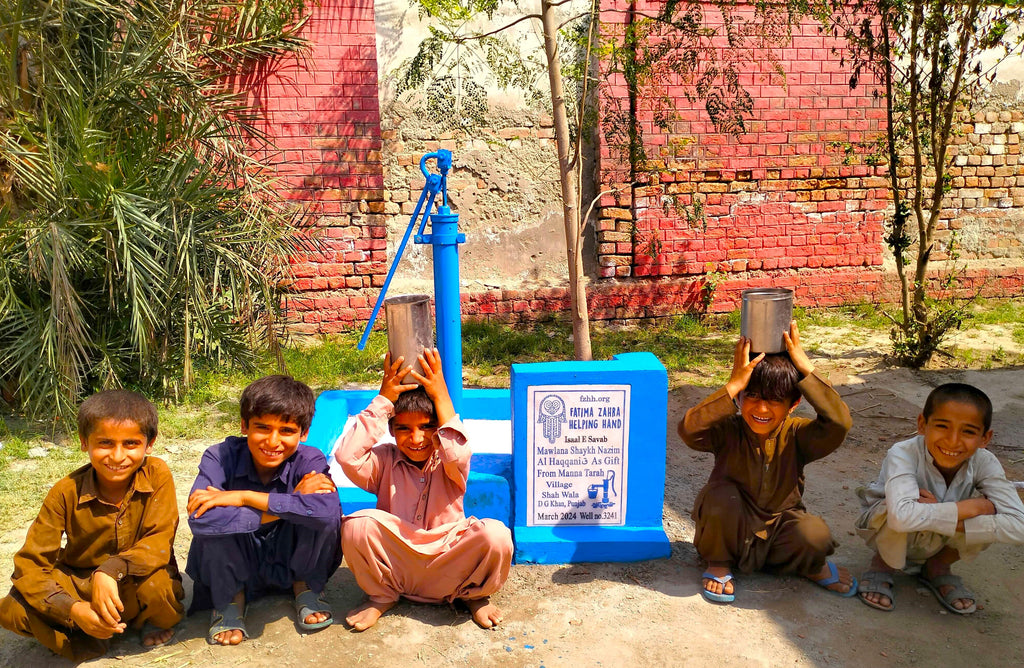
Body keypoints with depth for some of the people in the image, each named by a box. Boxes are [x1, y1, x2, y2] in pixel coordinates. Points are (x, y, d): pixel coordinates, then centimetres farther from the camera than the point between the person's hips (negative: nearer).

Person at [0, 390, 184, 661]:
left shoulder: (157, 475, -16)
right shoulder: (66, 492, -15)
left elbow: (159, 543, -20)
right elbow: (30, 564, -16)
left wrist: (111, 571, -39)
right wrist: (74, 610, -31)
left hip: (133, 586, -1)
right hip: (79, 584, 1)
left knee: (155, 582, -35)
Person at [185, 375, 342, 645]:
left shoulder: (310, 461, -20)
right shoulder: (221, 457, -21)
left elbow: (326, 509, -43)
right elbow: (200, 520, -39)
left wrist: (244, 497, -38)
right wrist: (291, 503, -35)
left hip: (292, 564, 0)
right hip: (234, 569, 0)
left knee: (323, 513, -28)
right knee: (216, 517, -30)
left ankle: (307, 587, 3)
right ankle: (229, 598, 0)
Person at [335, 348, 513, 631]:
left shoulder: (448, 462, -3)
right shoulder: (385, 460, 0)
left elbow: (457, 456, -30)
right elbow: (347, 457, -22)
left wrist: (441, 395, -24)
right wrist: (383, 399, -19)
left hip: (448, 566, -1)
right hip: (394, 564, 1)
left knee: (496, 535, -29)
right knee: (356, 524, -28)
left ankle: (473, 595, 5)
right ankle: (380, 597, 3)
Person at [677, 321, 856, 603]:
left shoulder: (796, 435, -12)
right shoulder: (728, 431, -16)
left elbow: (839, 422, -31)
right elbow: (689, 429, -37)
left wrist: (806, 369, -31)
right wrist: (734, 384, -39)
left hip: (778, 529, 1)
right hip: (732, 529, -1)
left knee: (816, 536, -29)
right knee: (721, 494, -32)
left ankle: (814, 567, 11)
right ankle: (718, 564, -4)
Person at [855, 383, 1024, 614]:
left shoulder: (984, 463, -21)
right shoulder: (903, 454, -32)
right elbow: (902, 516, -50)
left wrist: (945, 520, -38)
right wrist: (971, 507, -38)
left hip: (937, 542, 4)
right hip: (886, 532, -4)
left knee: (990, 507, -23)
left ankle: (938, 567, 5)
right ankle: (882, 565, -2)